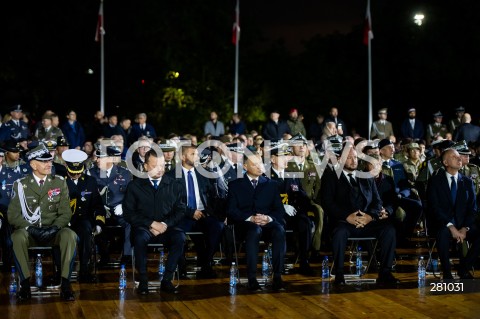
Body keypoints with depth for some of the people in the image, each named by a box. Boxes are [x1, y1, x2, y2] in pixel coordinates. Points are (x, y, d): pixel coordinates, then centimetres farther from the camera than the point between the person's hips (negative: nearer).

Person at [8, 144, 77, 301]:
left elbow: (65, 213, 2)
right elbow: (13, 215, -1)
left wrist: (54, 228, -17)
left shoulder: (60, 183, 6)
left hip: (54, 232, 1)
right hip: (29, 231, 0)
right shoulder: (20, 185, 3)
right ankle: (25, 282, -22)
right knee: (17, 237, -35)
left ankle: (65, 283, -27)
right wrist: (31, 229, -16)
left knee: (70, 235, -33)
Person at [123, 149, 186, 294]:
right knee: (140, 237, -36)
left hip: (166, 228, 2)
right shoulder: (135, 186, 5)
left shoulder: (174, 186, 11)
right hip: (144, 227, -2)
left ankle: (166, 280, -21)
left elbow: (181, 211, 8)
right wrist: (151, 223, -13)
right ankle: (143, 281, -23)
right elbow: (129, 213, -1)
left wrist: (165, 224, -11)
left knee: (180, 237, -30)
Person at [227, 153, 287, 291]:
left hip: (268, 222, 2)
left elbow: (280, 210, 12)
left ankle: (277, 276, -33)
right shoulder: (235, 185, 13)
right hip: (246, 223, -2)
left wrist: (269, 218, -11)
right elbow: (231, 211, 2)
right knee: (255, 231, -38)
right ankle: (252, 277, -37)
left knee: (279, 231, -33)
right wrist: (250, 218, -15)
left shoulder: (271, 184, 20)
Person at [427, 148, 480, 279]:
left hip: (464, 224, 3)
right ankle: (447, 273, -18)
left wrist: (465, 228, -12)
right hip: (443, 224, -3)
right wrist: (451, 227, -21)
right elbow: (435, 207, -9)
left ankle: (464, 269, -2)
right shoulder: (435, 181, 1)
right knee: (443, 234, -37)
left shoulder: (467, 182, 12)